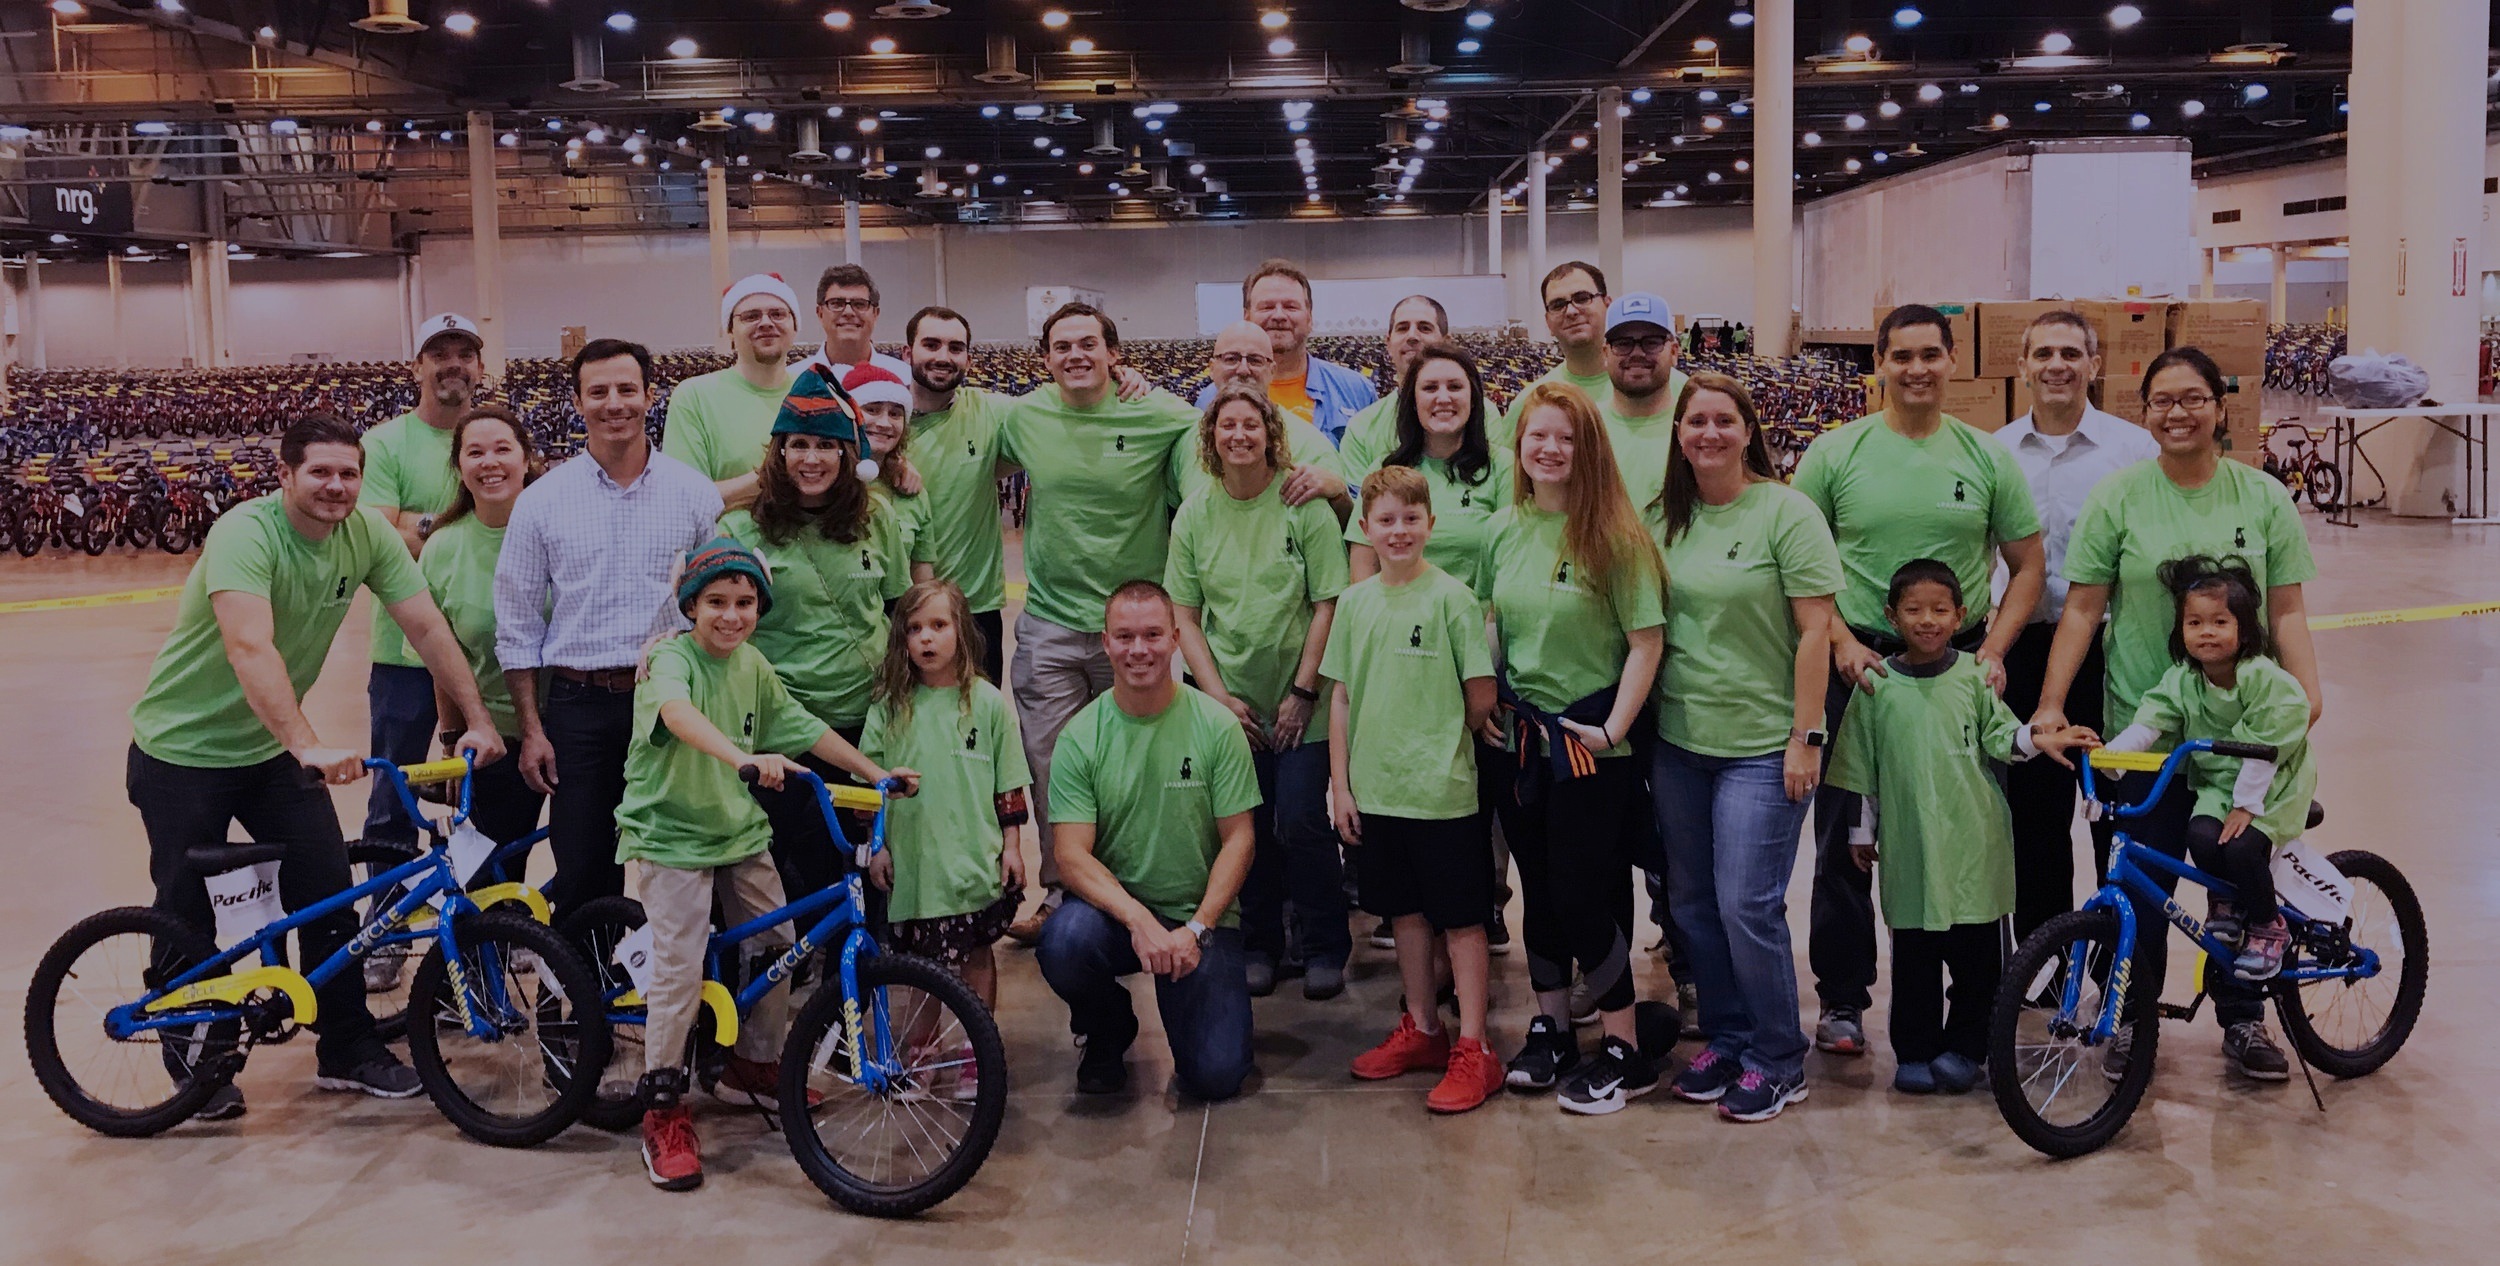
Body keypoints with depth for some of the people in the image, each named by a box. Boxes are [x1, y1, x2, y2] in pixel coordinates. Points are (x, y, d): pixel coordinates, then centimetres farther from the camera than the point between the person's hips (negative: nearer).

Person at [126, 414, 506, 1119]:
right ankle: (194, 1062, 23)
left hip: (270, 745, 5)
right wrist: (309, 747, -51)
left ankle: (348, 1050, 13)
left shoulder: (368, 534, -10)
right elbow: (251, 648, -41)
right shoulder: (246, 534, -28)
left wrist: (477, 720, -16)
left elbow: (426, 626, -8)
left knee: (329, 891, 0)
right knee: (187, 914, 3)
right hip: (183, 747, -5)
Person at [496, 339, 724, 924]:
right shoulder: (542, 501, 2)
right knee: (581, 875, 3)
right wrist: (532, 731, 0)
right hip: (579, 706, 0)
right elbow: (517, 626, 5)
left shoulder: (696, 493, 2)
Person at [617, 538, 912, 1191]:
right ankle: (663, 1108, 2)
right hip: (670, 831, -7)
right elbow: (677, 710, -41)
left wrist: (877, 773, 9)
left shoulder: (754, 666, 4)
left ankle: (753, 1066, 31)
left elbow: (804, 727, 13)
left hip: (740, 831, 7)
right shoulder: (673, 658, -18)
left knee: (778, 946, 11)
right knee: (680, 968, -12)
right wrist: (744, 757, -57)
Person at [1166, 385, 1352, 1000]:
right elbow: (1184, 615, 4)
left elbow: (1328, 603, -6)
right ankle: (1261, 945, 22)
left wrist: (1304, 692, -9)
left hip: (1299, 703, -2)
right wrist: (1218, 695, -4)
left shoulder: (1304, 505, -6)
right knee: (1248, 827, 4)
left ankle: (1324, 948, 10)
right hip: (1231, 703, 3)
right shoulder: (1195, 514, 3)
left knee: (1300, 821, -8)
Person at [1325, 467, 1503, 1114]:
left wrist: (1440, 738, 4)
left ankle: (1473, 1052, 10)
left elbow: (1482, 698, -6)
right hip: (1375, 789, 5)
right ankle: (1421, 1030, 31)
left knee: (1461, 919, 3)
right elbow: (1340, 698, 9)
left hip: (1443, 791, -5)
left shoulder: (1452, 597, -8)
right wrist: (1340, 784, 6)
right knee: (1406, 913, 16)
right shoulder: (1355, 602, 6)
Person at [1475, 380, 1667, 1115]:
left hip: (1590, 743, -5)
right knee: (1538, 887, 14)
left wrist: (1613, 728, -16)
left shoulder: (1614, 535, -10)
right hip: (1519, 740, 5)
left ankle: (1624, 1052, 12)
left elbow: (1646, 640, -11)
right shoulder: (1504, 530, 5)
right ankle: (1550, 1026, 29)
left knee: (1585, 895, -2)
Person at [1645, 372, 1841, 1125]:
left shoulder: (1786, 512, -7)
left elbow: (1815, 630, -9)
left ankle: (1778, 1060, 11)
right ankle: (1724, 1041, 27)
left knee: (1747, 906, -6)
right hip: (1677, 742, 5)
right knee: (1691, 903, 11)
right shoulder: (1662, 517, 7)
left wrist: (1805, 737, -12)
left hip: (1762, 747, -5)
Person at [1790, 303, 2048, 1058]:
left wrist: (1992, 651, -5)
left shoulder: (1986, 458, 4)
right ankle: (1841, 999, 18)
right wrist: (1842, 642, -10)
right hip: (1858, 664, -1)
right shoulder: (1836, 452, 0)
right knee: (1845, 838, 5)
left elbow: (2026, 566, 8)